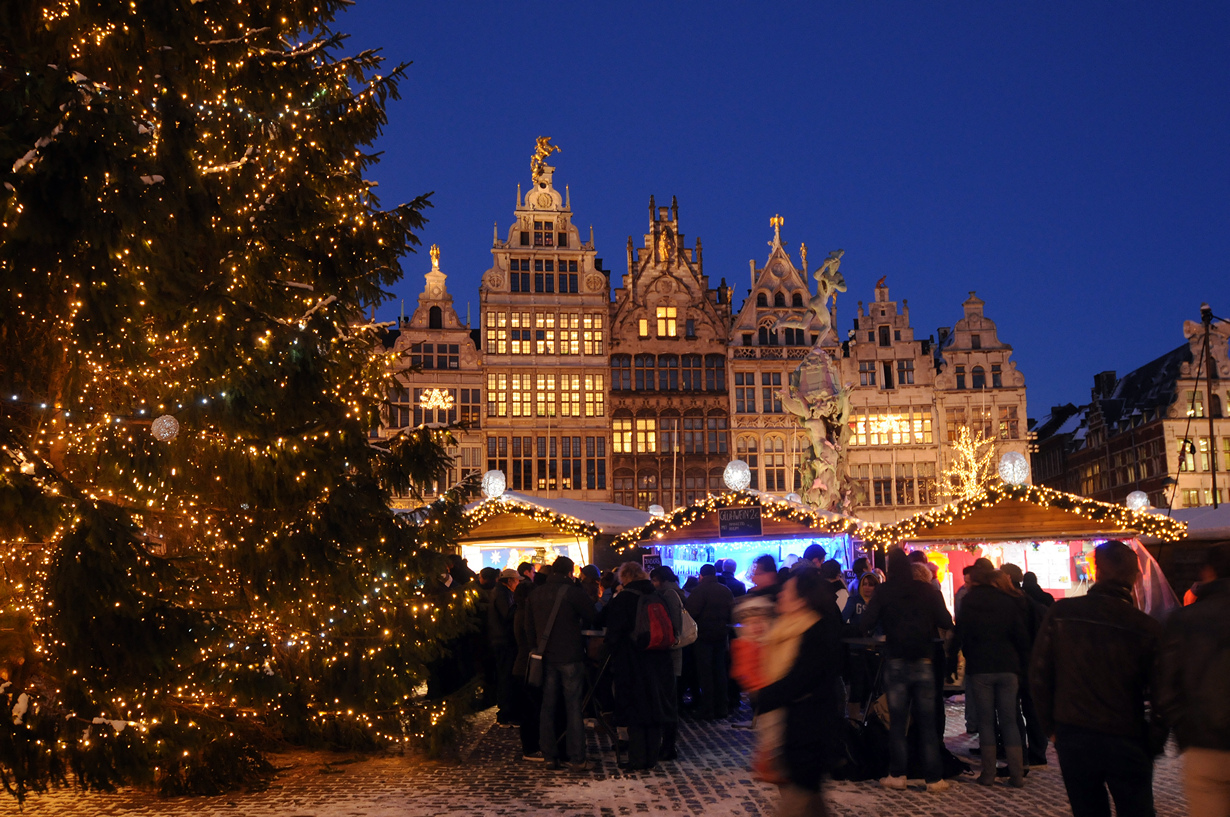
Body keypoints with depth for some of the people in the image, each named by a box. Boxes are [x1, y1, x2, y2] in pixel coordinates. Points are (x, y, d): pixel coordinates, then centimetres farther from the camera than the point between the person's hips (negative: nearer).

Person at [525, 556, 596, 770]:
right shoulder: (574, 592, -12)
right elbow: (592, 619, -4)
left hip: (547, 657, 5)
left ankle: (549, 755, 15)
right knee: (573, 707, 0)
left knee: (547, 706, 11)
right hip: (571, 657, -5)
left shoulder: (535, 594, 5)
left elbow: (529, 626, 11)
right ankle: (576, 759, 1)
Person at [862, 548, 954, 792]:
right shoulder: (928, 591, -1)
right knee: (927, 722, 6)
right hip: (924, 663, 1)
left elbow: (865, 625, -9)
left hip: (896, 663, -1)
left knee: (897, 722, 8)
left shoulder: (883, 592, -4)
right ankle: (934, 778, 6)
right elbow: (946, 623, -2)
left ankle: (897, 775, 8)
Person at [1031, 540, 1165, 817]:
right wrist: (1153, 744, 5)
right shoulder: (1146, 628, -12)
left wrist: (1051, 723, 10)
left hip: (1072, 738, 2)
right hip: (1126, 742, -2)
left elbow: (1039, 674, -2)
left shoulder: (1060, 613, -7)